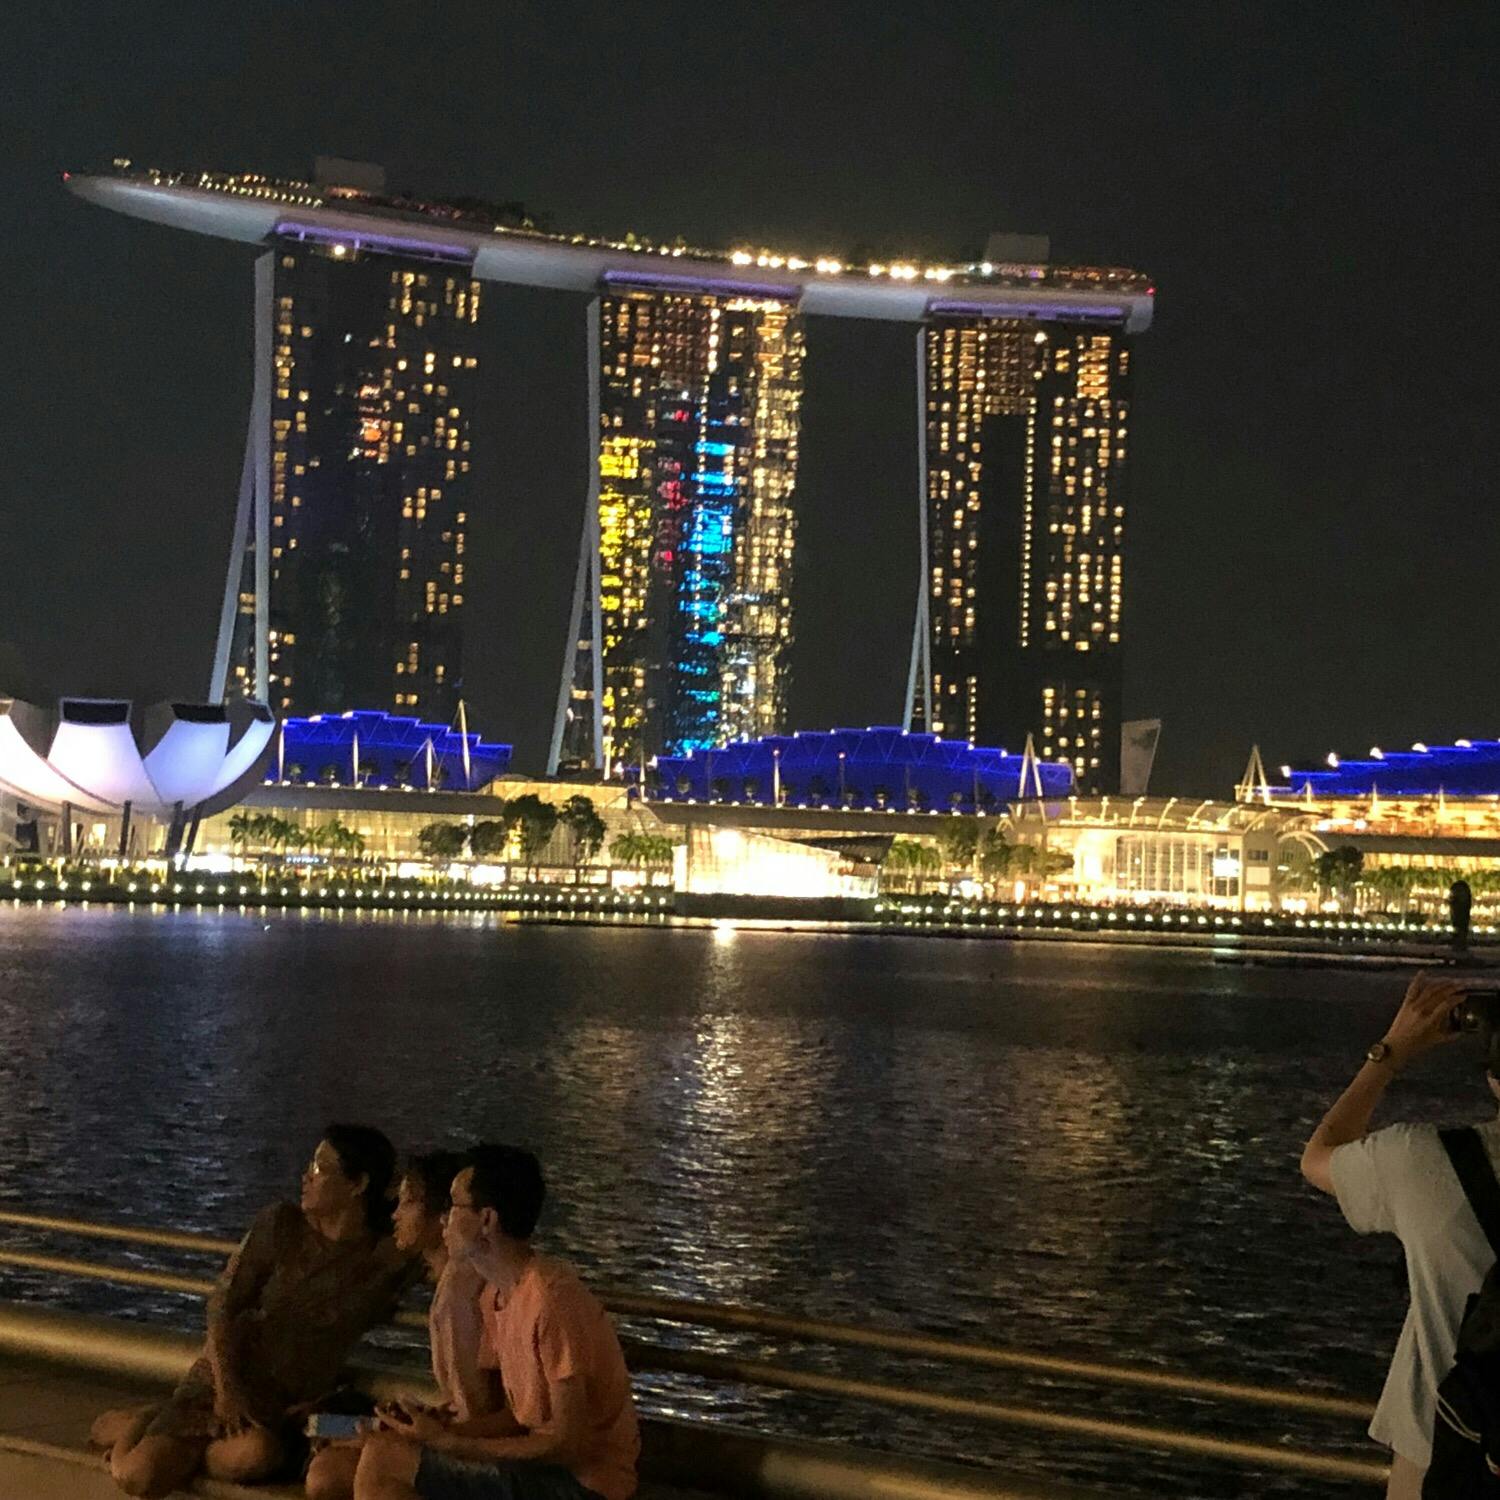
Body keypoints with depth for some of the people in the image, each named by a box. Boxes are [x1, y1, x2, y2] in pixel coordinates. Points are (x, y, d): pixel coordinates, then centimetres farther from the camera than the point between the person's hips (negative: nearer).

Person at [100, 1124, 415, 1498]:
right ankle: (136, 1424, 16)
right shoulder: (279, 1224, -4)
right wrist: (227, 1390, -15)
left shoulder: (387, 1264, -5)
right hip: (229, 1379, 0)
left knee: (254, 1455, -35)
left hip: (293, 1402, 0)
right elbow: (222, 1305, -4)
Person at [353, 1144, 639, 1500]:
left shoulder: (551, 1300, -21)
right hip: (542, 1459, 9)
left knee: (384, 1461, -14)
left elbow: (569, 1443, -21)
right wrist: (441, 1430, -5)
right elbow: (519, 1416, 12)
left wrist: (446, 1441, -19)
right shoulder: (496, 1296, 9)